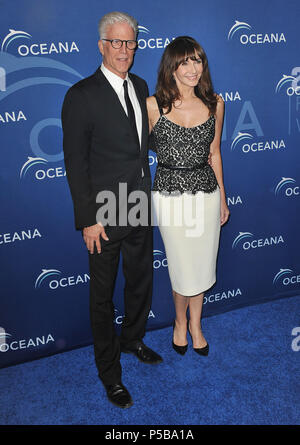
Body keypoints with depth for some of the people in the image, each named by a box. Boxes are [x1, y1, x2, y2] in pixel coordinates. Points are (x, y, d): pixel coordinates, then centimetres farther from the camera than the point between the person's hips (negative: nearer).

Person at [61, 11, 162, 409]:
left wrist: (147, 194, 11)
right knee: (103, 295, 9)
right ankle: (110, 373, 27)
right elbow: (75, 161, -14)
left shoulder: (140, 87, 7)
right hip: (105, 213, -6)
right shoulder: (82, 95, -14)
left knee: (141, 281, 22)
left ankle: (132, 339, 48)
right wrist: (88, 219, -16)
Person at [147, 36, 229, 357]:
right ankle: (181, 321, 36)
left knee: (202, 264, 12)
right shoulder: (153, 106, -9)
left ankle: (195, 324, 37)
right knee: (182, 267, 6)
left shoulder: (214, 104, 0)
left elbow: (214, 154, 9)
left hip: (206, 192, 3)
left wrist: (222, 197, 13)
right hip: (170, 195, -2)